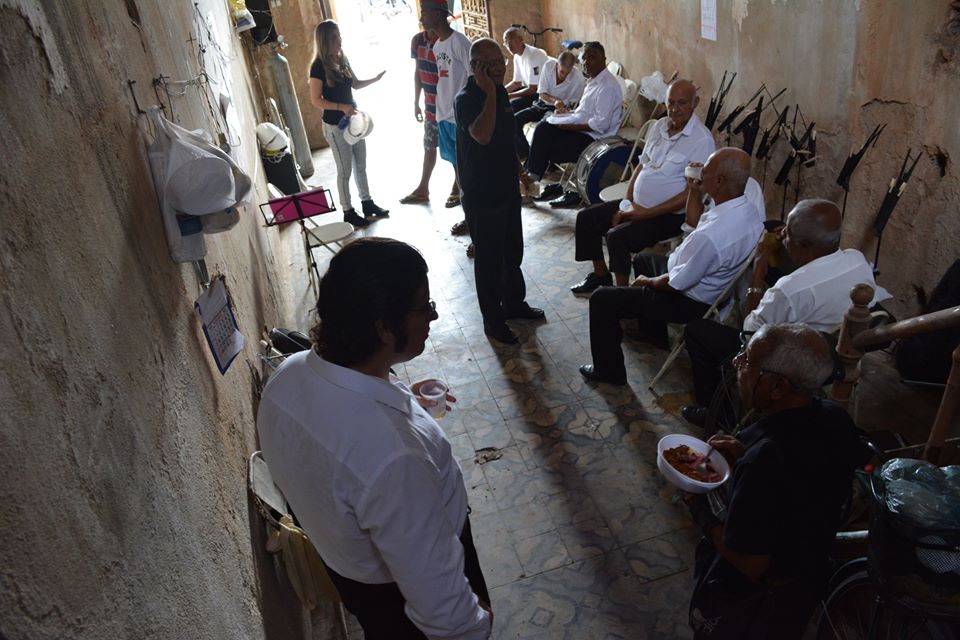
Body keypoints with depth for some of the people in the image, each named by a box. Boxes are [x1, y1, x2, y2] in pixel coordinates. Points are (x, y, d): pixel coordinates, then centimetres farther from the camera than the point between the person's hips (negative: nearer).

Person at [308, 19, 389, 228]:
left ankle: (367, 203, 30)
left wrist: (375, 79, 2)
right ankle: (348, 212, 14)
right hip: (335, 125, -7)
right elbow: (316, 100, -18)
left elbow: (355, 84, 18)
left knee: (360, 165, 16)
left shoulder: (342, 60, 4)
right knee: (345, 170, 2)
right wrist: (341, 107, -28)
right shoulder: (319, 67, -17)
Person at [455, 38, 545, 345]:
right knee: (489, 259, 4)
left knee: (513, 250, 20)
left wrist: (517, 169, 24)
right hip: (481, 194, -8)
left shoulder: (500, 91, 5)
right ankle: (493, 320, 18)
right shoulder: (466, 99, -20)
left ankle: (514, 303, 39)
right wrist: (490, 92, -33)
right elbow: (482, 135, -40)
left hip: (507, 187, 8)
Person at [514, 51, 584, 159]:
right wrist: (554, 100, -27)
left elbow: (572, 103, -6)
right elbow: (542, 93, -8)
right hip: (541, 105, 4)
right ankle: (524, 154, -10)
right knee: (515, 119, -16)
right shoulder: (548, 65, -10)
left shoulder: (578, 78, -18)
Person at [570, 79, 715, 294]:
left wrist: (647, 213, -21)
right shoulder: (659, 126, 7)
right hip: (637, 204, 8)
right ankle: (601, 274, 19)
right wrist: (626, 204, 0)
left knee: (617, 237, -28)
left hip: (669, 215, -8)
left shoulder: (702, 140, -16)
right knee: (586, 218, 4)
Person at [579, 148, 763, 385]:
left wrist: (648, 282, -8)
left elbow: (675, 285, -24)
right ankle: (653, 333, 44)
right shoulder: (746, 207, -10)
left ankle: (608, 370, 13)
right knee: (643, 259, 33)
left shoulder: (710, 236, -40)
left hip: (691, 302, -10)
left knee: (602, 299, -4)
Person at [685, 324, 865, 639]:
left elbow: (750, 565, -29)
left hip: (749, 603, -7)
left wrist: (700, 511, -17)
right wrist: (746, 458, -6)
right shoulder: (835, 418, -15)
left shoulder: (763, 462, -40)